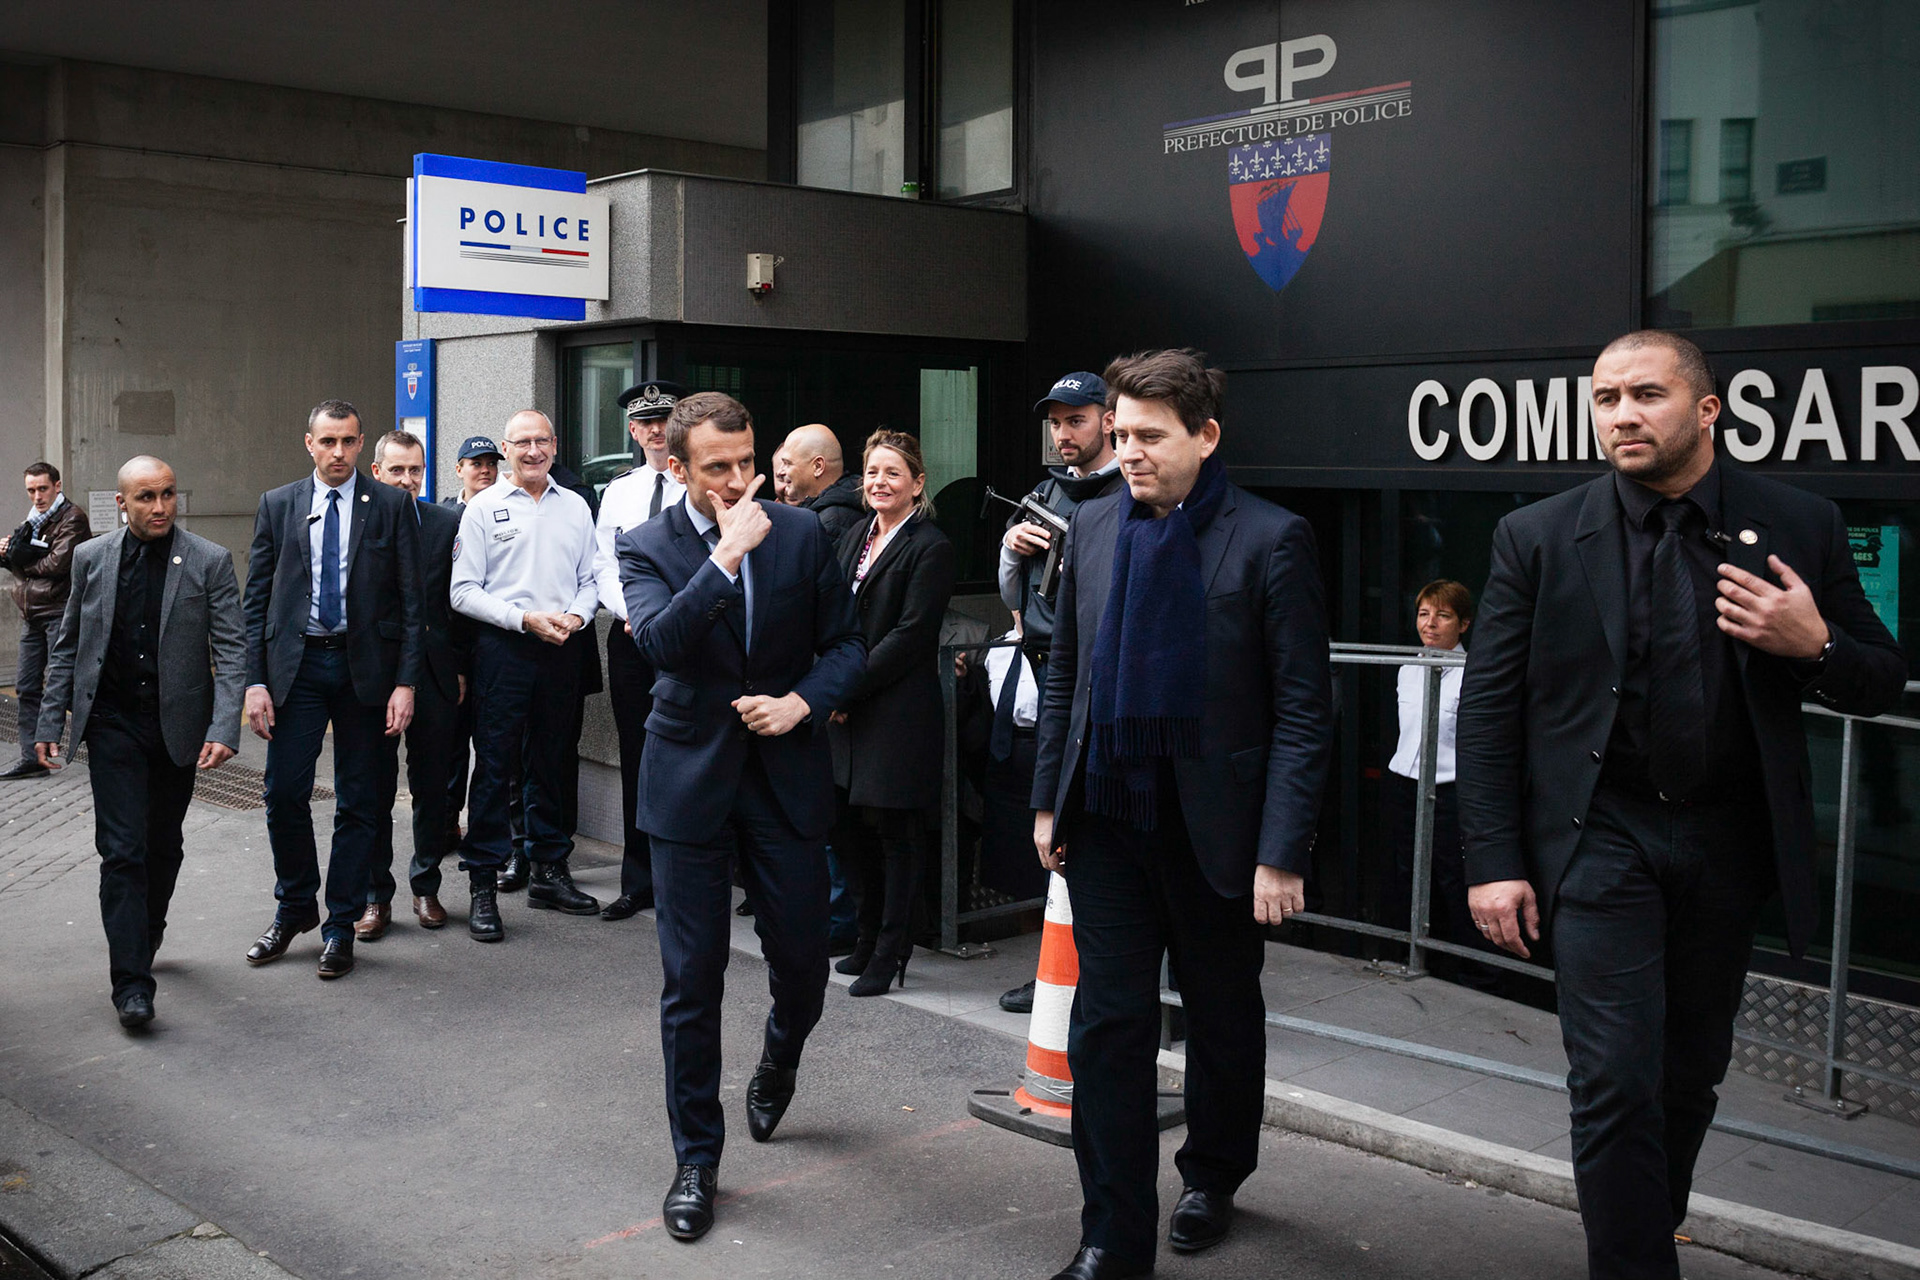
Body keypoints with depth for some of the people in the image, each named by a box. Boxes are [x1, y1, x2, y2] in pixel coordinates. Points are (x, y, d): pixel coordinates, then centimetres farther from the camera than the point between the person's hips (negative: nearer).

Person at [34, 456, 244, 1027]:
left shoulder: (210, 562, -5)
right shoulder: (91, 558, 2)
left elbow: (232, 650, -8)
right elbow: (68, 648, 10)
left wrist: (223, 729, -18)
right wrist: (50, 723, 5)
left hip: (178, 725, 0)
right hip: (113, 723, 0)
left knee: (163, 846, 14)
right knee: (123, 849, -7)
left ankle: (147, 933, 40)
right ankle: (131, 981, -5)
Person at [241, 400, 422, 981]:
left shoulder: (390, 506, 1)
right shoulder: (277, 505, 6)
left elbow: (411, 600, -1)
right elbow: (256, 598, 6)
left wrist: (405, 682, -7)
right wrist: (255, 680, -2)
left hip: (365, 666, -1)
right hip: (296, 664, 1)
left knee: (359, 802, 5)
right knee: (284, 793, -1)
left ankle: (340, 927, 17)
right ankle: (294, 909, 22)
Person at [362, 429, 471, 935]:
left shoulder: (449, 524, 4)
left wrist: (460, 668, 4)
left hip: (435, 674, 1)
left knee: (433, 788, 9)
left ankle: (426, 887, 24)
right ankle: (376, 897, 15)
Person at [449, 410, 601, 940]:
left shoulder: (575, 506, 12)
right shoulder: (484, 507, 1)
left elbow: (589, 579, 15)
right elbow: (463, 590, -4)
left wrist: (576, 614, -6)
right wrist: (525, 619, -14)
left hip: (561, 649, 4)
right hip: (503, 647, -4)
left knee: (550, 763, 12)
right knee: (494, 765, -4)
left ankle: (549, 872, 22)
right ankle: (483, 884, 1)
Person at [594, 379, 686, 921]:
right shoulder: (617, 491, 13)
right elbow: (604, 565, 10)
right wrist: (631, 610, -7)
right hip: (629, 638, 4)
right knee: (637, 761, 8)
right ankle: (638, 882, 16)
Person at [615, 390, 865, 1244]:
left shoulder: (802, 535, 1)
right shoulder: (646, 548, -4)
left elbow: (846, 644, 6)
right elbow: (659, 643, -22)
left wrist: (803, 701, -11)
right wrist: (728, 555, -26)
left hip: (786, 776, 2)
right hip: (691, 782, -1)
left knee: (803, 964, 9)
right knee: (691, 980, 3)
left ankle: (778, 1062, 44)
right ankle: (696, 1157, 18)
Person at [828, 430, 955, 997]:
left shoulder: (930, 548, -9)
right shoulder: (855, 537, 14)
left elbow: (910, 635, -15)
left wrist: (848, 689, -14)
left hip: (898, 711, -7)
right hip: (846, 708, 7)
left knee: (895, 833, 1)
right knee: (847, 825, 12)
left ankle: (889, 954, 12)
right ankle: (870, 936, 29)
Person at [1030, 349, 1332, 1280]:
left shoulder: (1271, 541, -12)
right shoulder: (1094, 528, 3)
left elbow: (1303, 709, -12)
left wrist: (1282, 852, -16)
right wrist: (1048, 800, 9)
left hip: (1215, 824, -3)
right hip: (1108, 818, 3)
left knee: (1222, 1017, 16)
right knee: (1108, 1022, 4)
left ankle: (1212, 1178, 40)